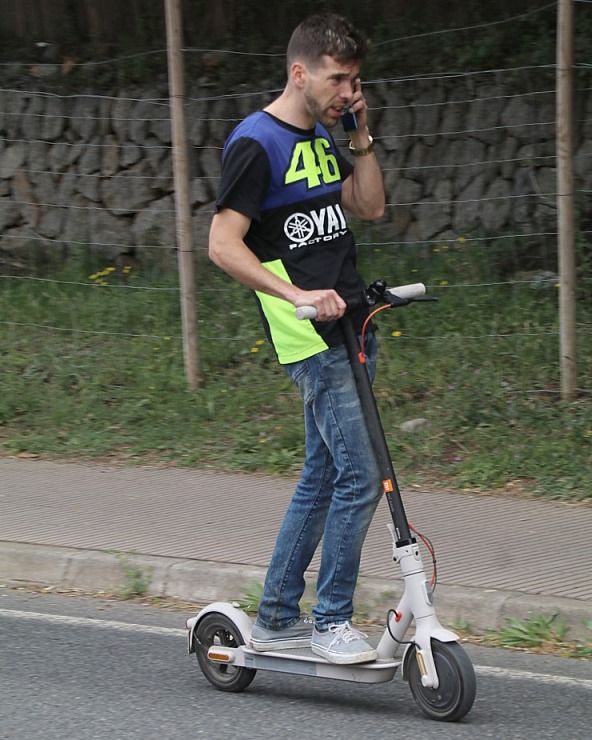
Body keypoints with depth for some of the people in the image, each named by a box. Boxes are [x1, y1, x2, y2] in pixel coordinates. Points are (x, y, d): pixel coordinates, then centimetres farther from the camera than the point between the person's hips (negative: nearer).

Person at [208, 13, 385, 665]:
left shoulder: (321, 137, 15)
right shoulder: (256, 143, -12)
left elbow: (370, 206, 21)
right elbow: (223, 245, -17)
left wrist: (360, 135, 9)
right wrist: (298, 296, -26)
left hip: (350, 326, 9)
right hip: (311, 341, -9)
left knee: (323, 478, 12)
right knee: (361, 476, -12)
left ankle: (275, 620, 20)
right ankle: (332, 623, -2)